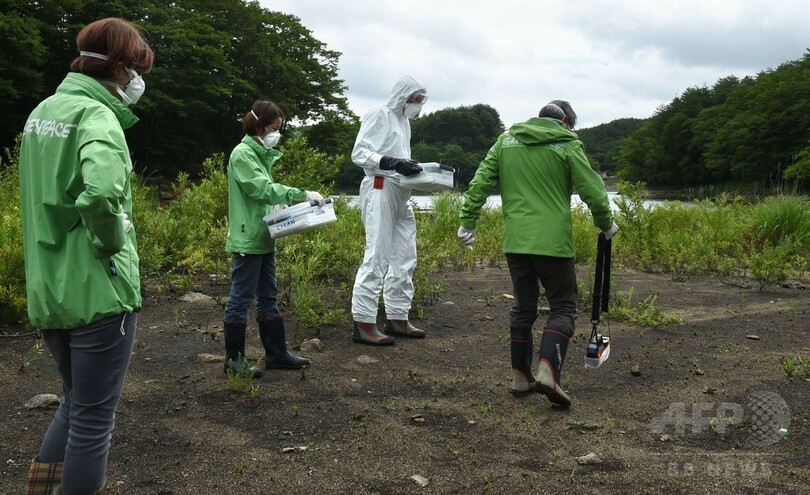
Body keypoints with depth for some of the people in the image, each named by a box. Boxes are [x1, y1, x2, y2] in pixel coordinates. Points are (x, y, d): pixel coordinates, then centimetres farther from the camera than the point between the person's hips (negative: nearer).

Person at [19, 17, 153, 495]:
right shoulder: (96, 115, -16)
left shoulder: (43, 110, 11)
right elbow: (102, 191, -35)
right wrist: (113, 241, -18)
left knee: (76, 402, 24)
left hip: (48, 291, 8)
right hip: (99, 291, -8)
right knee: (94, 416, 6)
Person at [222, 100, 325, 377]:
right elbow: (263, 188, -24)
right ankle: (234, 358, 10)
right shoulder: (242, 154, -12)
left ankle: (276, 353, 21)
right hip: (248, 240, -10)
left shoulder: (262, 154, 16)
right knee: (241, 298, -1)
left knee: (268, 297, 13)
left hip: (264, 238, 10)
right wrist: (302, 195, -28)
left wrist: (284, 206, 3)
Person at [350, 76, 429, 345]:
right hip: (380, 190, -9)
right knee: (377, 257, -12)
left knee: (405, 258, 9)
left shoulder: (403, 121, 22)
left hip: (401, 195, 9)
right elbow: (359, 153, -12)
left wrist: (413, 168, 5)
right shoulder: (378, 114, -3)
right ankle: (363, 323, -8)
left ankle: (398, 318, 18)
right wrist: (394, 163, -22)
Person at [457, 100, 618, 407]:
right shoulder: (568, 145, -1)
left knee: (523, 308, 16)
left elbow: (480, 183, 7)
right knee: (562, 307, 6)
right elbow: (593, 190, -3)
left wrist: (468, 222, 11)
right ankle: (548, 372, -12)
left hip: (515, 242, 4)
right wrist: (606, 224, 13)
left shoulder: (506, 140, 11)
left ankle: (521, 377, 20)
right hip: (553, 242, -4)